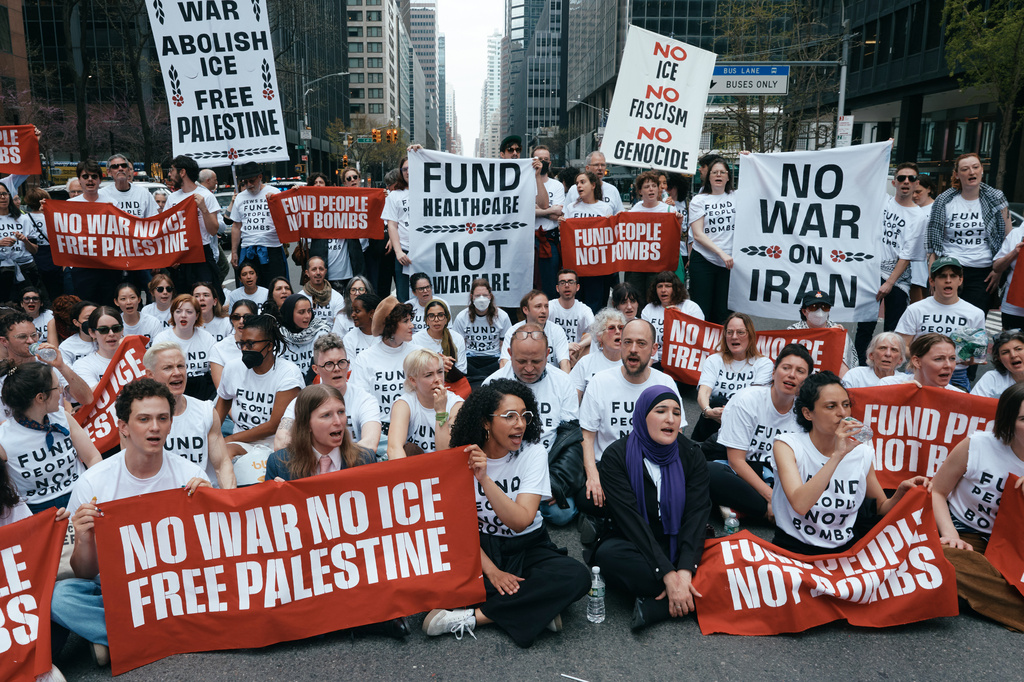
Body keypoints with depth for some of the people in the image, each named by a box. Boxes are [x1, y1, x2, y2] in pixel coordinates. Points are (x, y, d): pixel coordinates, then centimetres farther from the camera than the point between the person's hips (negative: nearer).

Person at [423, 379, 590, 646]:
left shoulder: (533, 454, -10)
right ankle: (535, 608, -18)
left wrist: (484, 478, -34)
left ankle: (471, 616, -24)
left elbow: (521, 521, -22)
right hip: (480, 548, 1)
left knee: (577, 576, -29)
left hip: (526, 547, 0)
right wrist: (490, 570, -21)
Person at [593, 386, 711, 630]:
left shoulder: (691, 455, -3)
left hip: (679, 544, 2)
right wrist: (669, 575, -30)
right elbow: (631, 519, -20)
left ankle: (654, 605, -22)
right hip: (634, 544, -2)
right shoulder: (617, 455, -12)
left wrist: (684, 571, -29)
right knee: (608, 555, -35)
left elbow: (696, 515, -12)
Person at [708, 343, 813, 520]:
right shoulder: (747, 400, -12)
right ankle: (770, 511, -20)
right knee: (711, 473, -37)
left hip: (770, 476, 4)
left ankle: (734, 510, -22)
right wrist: (770, 496, -24)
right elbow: (736, 461, -15)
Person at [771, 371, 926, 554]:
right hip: (794, 548, -5)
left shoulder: (861, 452, 5)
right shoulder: (787, 445, -8)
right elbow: (800, 505, -25)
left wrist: (900, 493, -4)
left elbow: (882, 507, 18)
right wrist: (838, 455, -27)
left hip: (845, 550, 5)